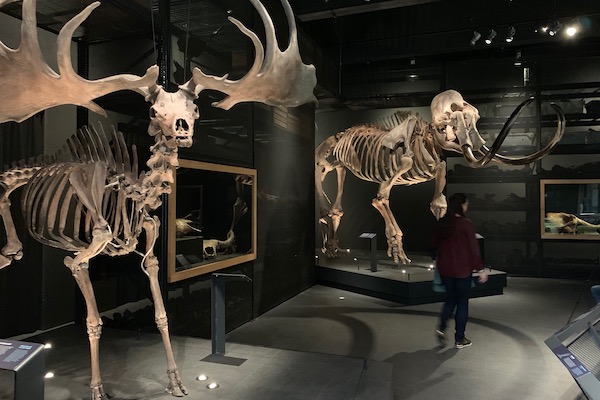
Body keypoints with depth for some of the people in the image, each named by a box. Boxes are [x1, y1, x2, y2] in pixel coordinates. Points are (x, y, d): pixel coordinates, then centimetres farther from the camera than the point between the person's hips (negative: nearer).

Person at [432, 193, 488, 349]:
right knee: (462, 302, 9)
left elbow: (436, 245, 10)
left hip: (444, 269, 5)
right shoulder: (466, 224, -16)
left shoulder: (441, 224, 1)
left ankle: (442, 327, 4)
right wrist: (481, 269, -6)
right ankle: (459, 339, 17)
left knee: (450, 299, 21)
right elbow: (473, 248, -14)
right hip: (462, 270, -5)